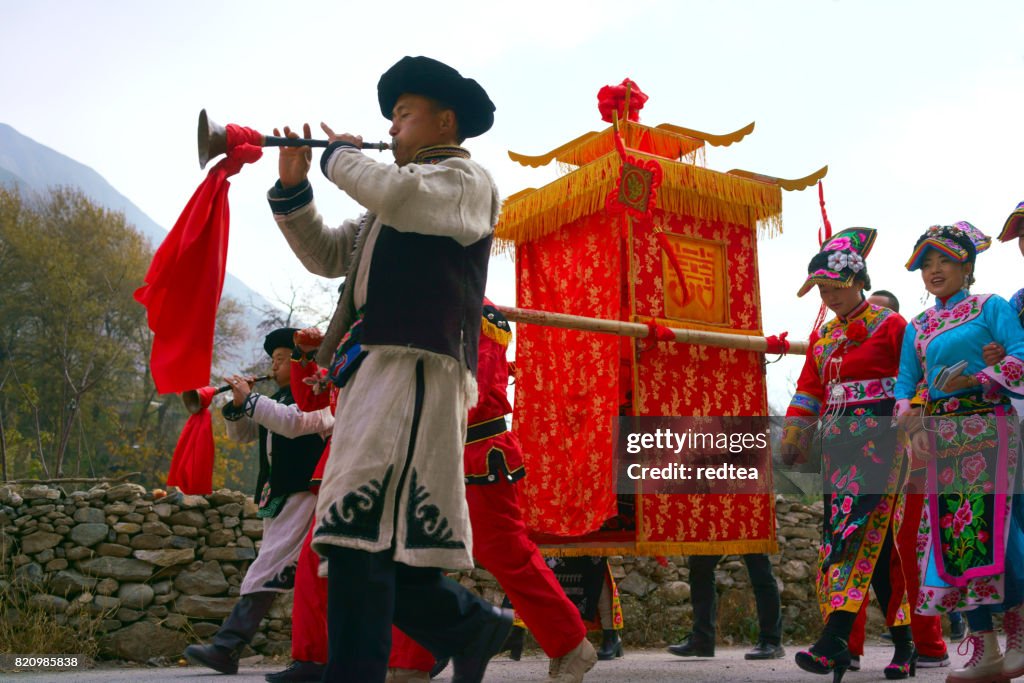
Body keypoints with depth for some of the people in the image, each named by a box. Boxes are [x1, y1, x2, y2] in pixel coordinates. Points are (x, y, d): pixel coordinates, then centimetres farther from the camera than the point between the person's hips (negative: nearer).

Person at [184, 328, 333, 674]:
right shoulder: (278, 398, 19)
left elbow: (292, 422, -25)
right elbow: (240, 434, 18)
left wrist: (249, 398, -20)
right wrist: (237, 405, -1)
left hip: (303, 496, -9)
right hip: (277, 498, 9)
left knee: (267, 572, -14)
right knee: (292, 574, 6)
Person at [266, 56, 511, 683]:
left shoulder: (465, 179, 4)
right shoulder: (396, 199, 32)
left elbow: (397, 195, -18)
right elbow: (327, 255, 27)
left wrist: (340, 156, -1)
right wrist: (293, 188, 14)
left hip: (417, 367, -9)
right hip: (374, 369, 9)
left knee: (361, 533, -18)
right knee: (382, 541, 8)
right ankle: (472, 626, 22)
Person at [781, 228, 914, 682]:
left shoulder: (888, 325, 0)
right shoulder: (822, 335, 18)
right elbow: (808, 390, 17)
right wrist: (793, 437, 8)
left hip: (877, 435, -6)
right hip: (837, 439, 6)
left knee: (851, 527, -19)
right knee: (874, 536, 5)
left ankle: (835, 640, -25)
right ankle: (903, 644, 11)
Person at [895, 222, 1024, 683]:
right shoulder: (918, 327, 18)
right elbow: (905, 384, 11)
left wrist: (975, 380, -20)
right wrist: (913, 423, -6)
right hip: (942, 440, 5)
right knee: (953, 537, 0)